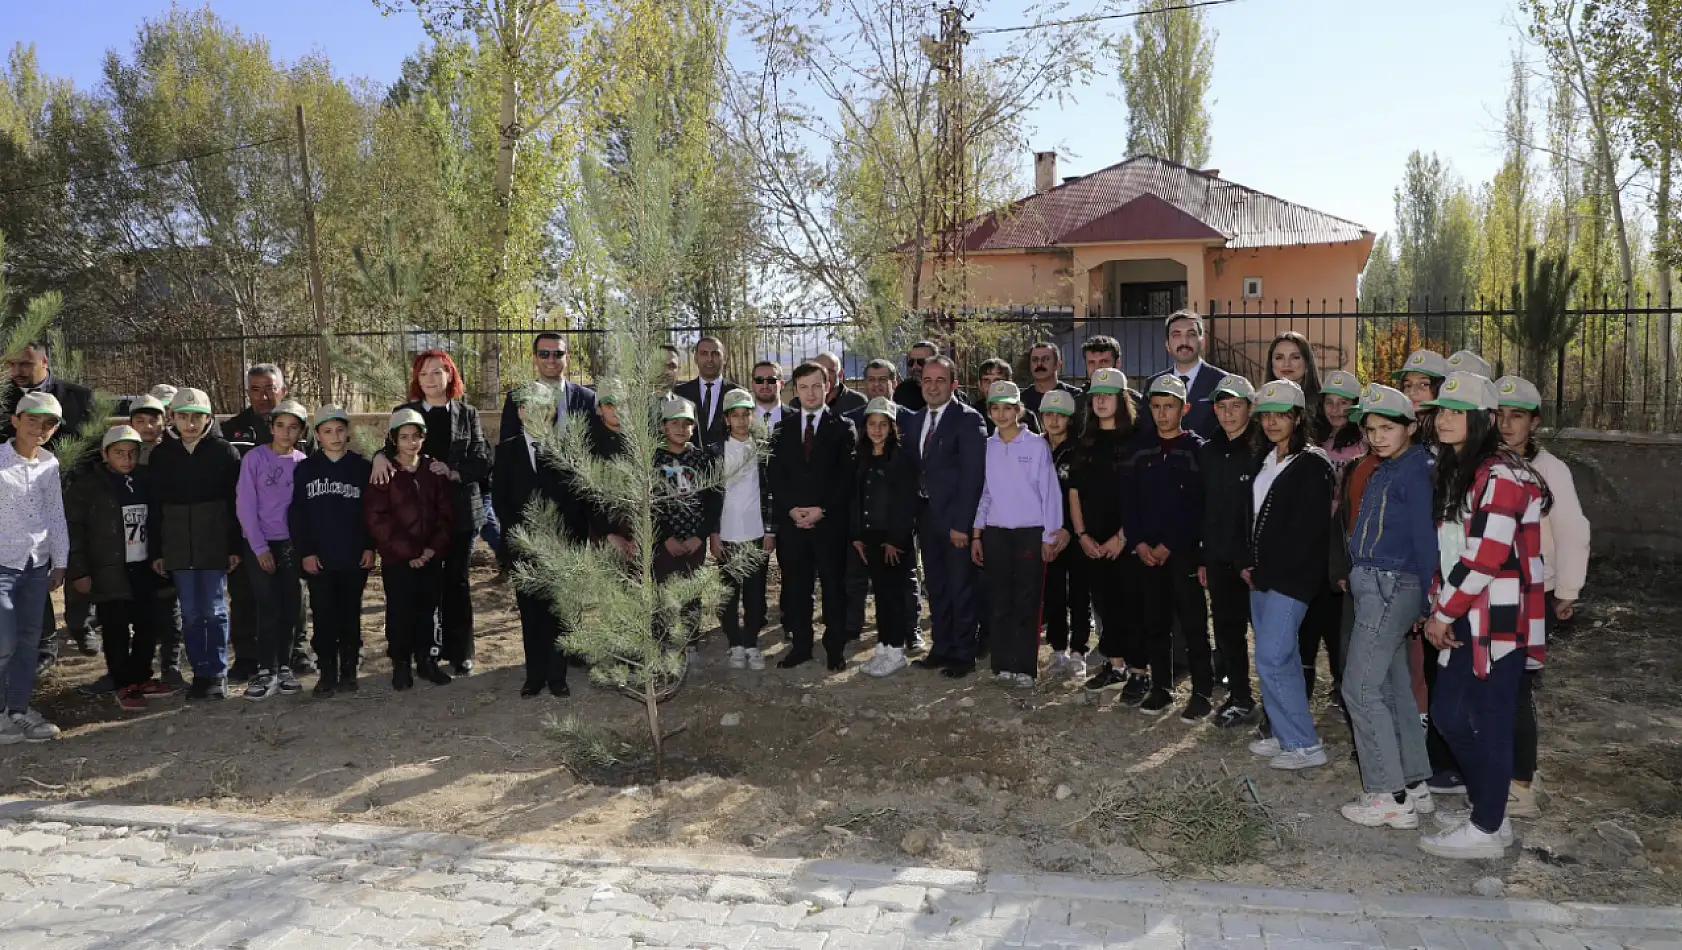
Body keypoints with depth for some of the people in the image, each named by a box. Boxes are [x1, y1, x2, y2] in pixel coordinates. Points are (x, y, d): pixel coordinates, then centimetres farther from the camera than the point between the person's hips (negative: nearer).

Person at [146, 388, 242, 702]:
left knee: (215, 611, 2)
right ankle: (201, 672, 15)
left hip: (215, 545, -3)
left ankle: (217, 673, 10)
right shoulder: (162, 455, 6)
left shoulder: (224, 452, -2)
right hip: (178, 548, 3)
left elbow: (235, 502, -3)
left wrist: (235, 546, -7)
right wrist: (155, 551, 4)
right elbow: (154, 506, 7)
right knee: (190, 614, 7)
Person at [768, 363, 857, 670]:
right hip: (791, 521, 3)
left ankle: (835, 647, 13)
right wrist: (791, 508, -7)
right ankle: (800, 645, 16)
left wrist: (821, 509, -13)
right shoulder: (783, 428, 11)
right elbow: (775, 475, 8)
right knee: (795, 587, 6)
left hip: (830, 521, -3)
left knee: (834, 586, 3)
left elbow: (847, 477, -4)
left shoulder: (842, 428, 2)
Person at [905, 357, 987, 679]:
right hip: (926, 516, 7)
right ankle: (942, 647, 25)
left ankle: (964, 654, 12)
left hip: (956, 518, -7)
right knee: (936, 588, 14)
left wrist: (961, 523, -18)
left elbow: (972, 475, -15)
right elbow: (913, 469, 11)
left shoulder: (968, 419, -10)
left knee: (961, 588, 2)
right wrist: (915, 517, 3)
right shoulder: (915, 422, 12)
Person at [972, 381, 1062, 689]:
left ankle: (1025, 668, 8)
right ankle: (1003, 664, 14)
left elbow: (1050, 492, -3)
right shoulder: (987, 447, 6)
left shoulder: (1037, 445, -4)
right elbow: (984, 493, 11)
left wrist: (1050, 537, -5)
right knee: (1000, 600, 6)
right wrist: (977, 536, 8)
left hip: (1030, 534, -3)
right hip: (995, 534, 3)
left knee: (1027, 602, 1)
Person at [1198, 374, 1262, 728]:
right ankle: (1239, 697, 23)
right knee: (1226, 627, 11)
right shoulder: (1208, 453, 11)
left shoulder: (1262, 452, -8)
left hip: (1254, 558, -6)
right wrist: (1202, 557, 10)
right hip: (1219, 558, 6)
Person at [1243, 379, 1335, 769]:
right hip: (1262, 576, 8)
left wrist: (1265, 572, -14)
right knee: (1282, 659, 13)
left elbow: (1306, 530, -16)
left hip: (1290, 577, -8)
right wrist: (1249, 565, 5)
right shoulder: (1265, 461, 14)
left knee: (1271, 660, -9)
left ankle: (1306, 744, 3)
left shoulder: (1312, 465, -10)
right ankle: (1287, 735, 23)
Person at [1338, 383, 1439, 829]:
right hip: (1379, 587, 10)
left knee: (1360, 688, -6)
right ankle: (1414, 787, 22)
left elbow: (1425, 537, -16)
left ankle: (1388, 796, 0)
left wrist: (1428, 600, -15)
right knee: (1395, 688, 14)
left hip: (1390, 587, -10)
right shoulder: (1386, 470, 14)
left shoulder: (1414, 471, -13)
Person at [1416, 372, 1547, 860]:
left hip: (1498, 621, -9)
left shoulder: (1499, 473, -15)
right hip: (1465, 620, 9)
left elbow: (1486, 557, -20)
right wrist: (1440, 610, 5)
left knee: (1488, 723, 1)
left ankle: (1487, 830, 14)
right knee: (1447, 715, 15)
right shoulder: (1455, 471, 15)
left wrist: (1443, 614, -12)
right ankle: (1487, 810, 31)